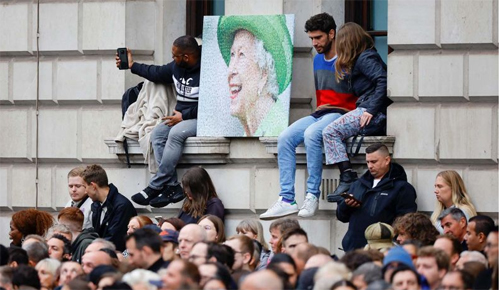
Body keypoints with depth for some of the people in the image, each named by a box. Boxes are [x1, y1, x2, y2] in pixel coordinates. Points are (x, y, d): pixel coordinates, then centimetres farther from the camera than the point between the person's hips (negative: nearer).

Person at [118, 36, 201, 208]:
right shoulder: (177, 67, 8)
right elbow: (157, 73, 28)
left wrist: (184, 116, -20)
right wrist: (132, 65, 32)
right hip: (182, 117, 9)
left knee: (175, 133, -33)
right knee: (157, 134, -14)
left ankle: (155, 187, -28)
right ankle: (172, 187, -23)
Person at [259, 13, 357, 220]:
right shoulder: (318, 60, 16)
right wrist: (320, 108, 10)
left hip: (342, 114, -7)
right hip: (320, 113, 8)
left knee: (311, 134, -35)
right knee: (285, 138, -16)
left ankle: (312, 196, -28)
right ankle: (287, 200, -21)